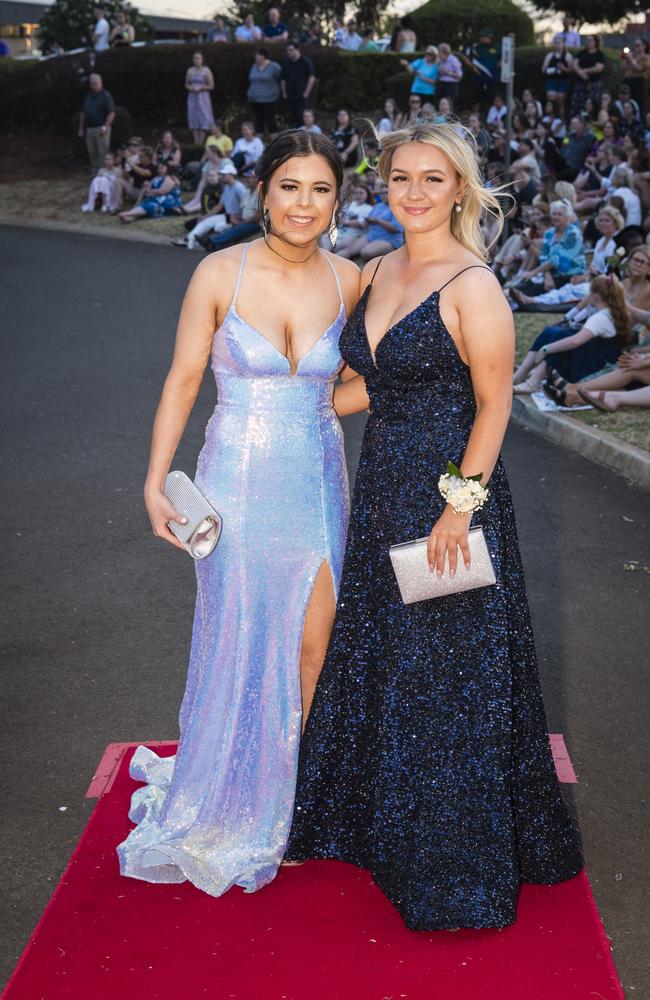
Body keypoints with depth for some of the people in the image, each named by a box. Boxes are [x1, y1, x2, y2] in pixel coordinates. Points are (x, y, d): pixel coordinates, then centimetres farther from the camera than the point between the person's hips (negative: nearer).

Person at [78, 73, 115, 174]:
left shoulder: (106, 96, -5)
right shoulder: (88, 96, 15)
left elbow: (112, 113, -12)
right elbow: (83, 113, 19)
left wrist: (105, 127, -19)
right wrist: (81, 128, 14)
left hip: (101, 129, -7)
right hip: (89, 129, 7)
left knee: (102, 153, -7)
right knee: (92, 153, 10)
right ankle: (94, 172, 17)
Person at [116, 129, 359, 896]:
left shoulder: (347, 281, -1)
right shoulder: (220, 274, -10)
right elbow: (182, 380, -5)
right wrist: (156, 481, -8)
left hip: (317, 484, 3)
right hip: (237, 482, -3)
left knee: (311, 649, 9)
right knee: (236, 647, 6)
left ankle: (289, 798, 31)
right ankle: (224, 805, 29)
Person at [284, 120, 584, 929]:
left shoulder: (472, 286, -14)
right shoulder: (377, 274, 9)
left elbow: (493, 406, -14)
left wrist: (461, 504, -19)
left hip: (449, 496, -7)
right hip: (383, 490, 8)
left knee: (447, 670, 4)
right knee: (377, 652, 17)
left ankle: (455, 863, 22)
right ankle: (380, 818, 38)